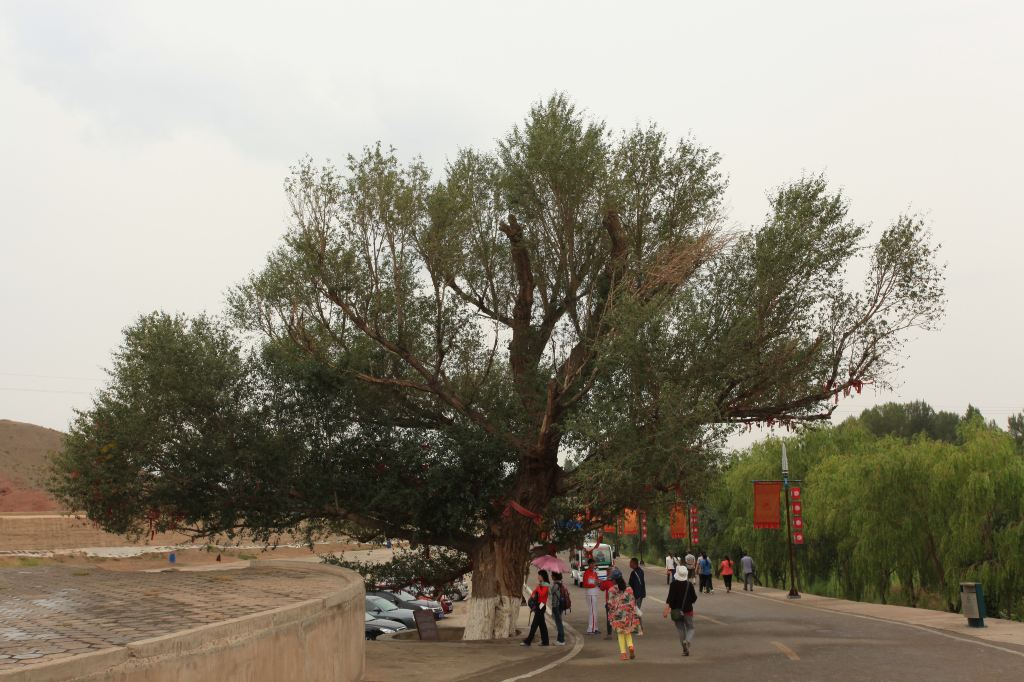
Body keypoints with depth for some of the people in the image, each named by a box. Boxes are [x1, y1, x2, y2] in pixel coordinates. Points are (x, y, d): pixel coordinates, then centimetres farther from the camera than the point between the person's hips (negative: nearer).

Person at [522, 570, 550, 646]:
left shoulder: (546, 585, -11)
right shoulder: (540, 585, 16)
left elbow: (542, 594, -25)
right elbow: (534, 592, 20)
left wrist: (538, 586, -15)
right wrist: (532, 595, -1)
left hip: (541, 606, -9)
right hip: (537, 606, 9)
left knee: (534, 624, -9)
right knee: (542, 624, 11)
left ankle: (528, 641, -9)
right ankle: (545, 641, 15)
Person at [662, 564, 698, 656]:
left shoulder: (673, 584, -9)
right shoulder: (689, 584, -6)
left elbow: (670, 599, -16)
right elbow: (694, 598, 0)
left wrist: (666, 610, -17)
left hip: (676, 610, 0)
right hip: (688, 610, 0)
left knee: (680, 629, 11)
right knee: (690, 628, 11)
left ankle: (685, 649, 7)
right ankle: (687, 641, -20)